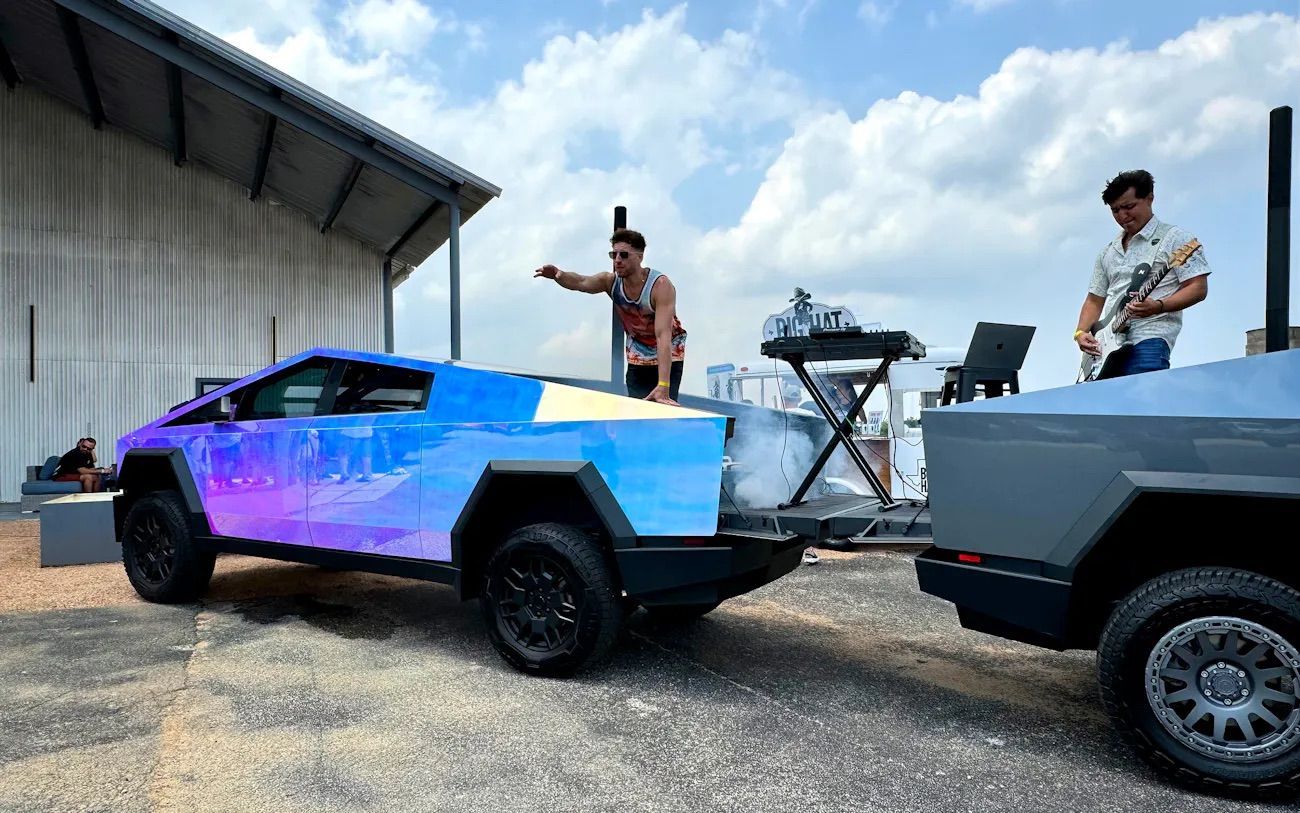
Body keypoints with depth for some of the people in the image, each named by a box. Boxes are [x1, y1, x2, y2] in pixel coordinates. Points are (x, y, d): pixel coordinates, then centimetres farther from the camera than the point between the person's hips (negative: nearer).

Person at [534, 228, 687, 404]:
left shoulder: (660, 284, -27)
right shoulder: (611, 281, -13)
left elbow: (663, 335, -35)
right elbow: (581, 282, -33)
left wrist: (663, 386, -43)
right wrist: (558, 275, -57)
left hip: (668, 356, -4)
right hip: (636, 359, 4)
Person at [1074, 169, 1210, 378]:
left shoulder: (1173, 238, 5)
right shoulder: (1108, 251, 22)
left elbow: (1199, 288, -2)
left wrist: (1157, 306, -18)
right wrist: (1081, 332, 5)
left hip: (1148, 340, -5)